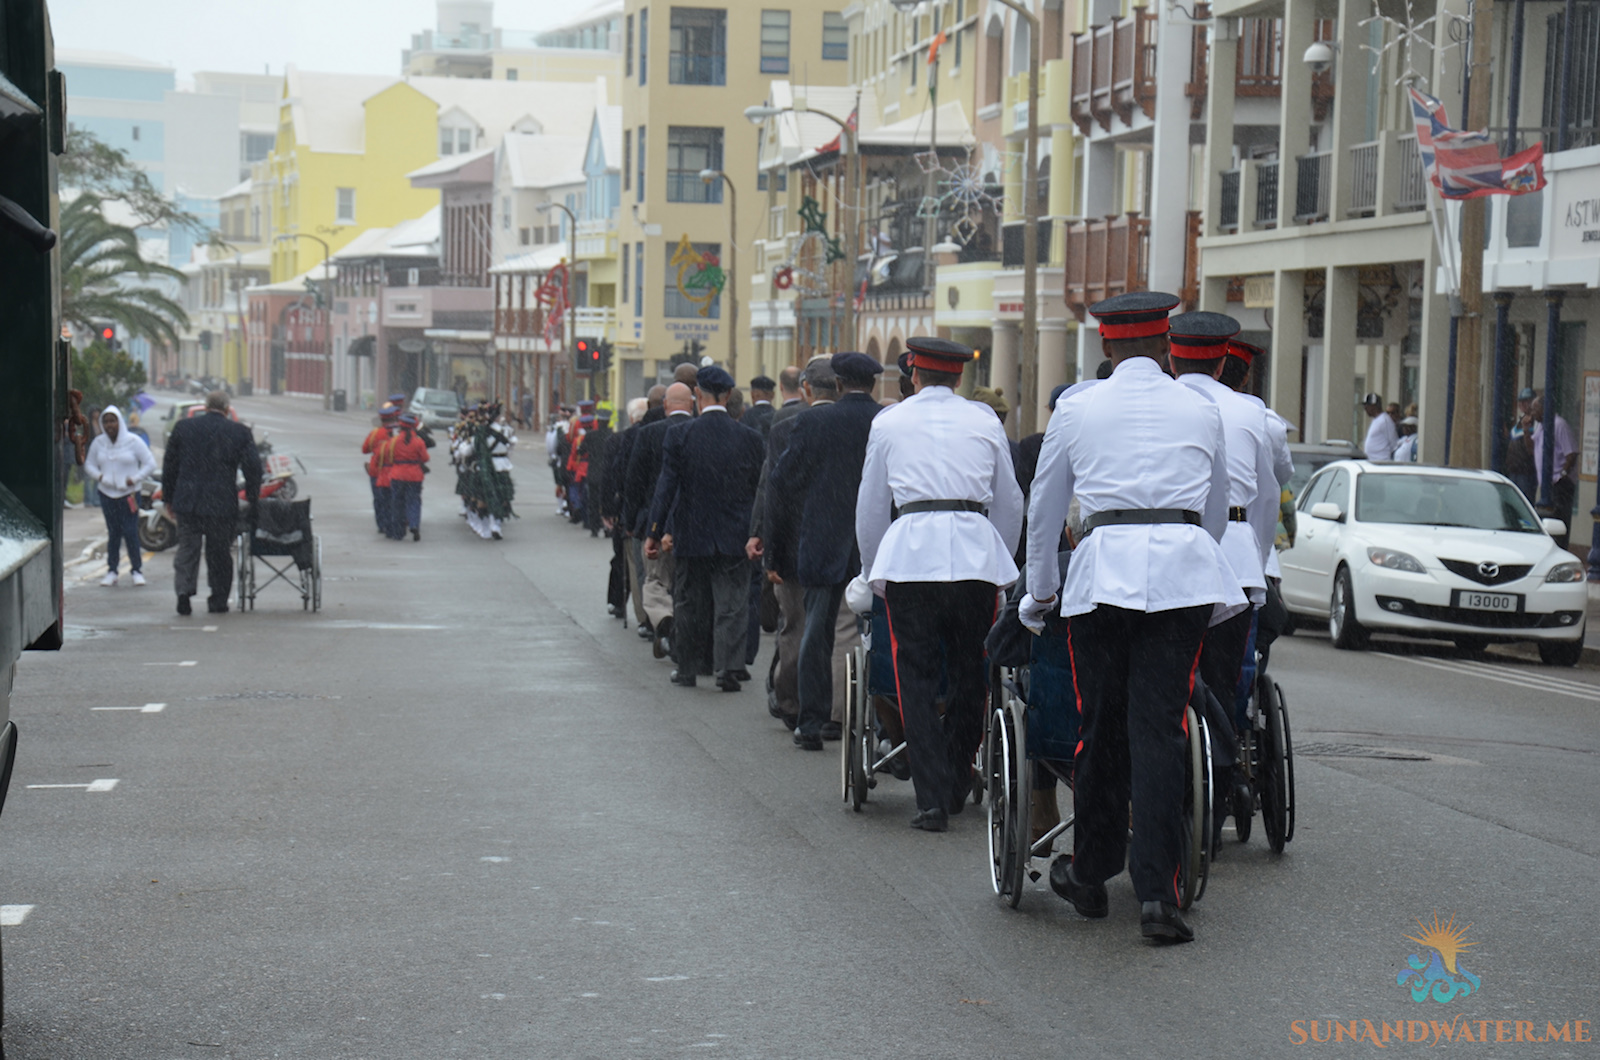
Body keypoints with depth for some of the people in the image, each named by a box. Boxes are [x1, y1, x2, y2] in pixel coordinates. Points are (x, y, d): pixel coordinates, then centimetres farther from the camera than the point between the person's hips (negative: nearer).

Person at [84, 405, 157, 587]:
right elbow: (89, 465, 15)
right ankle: (111, 571, 8)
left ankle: (137, 570, 3)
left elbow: (150, 464, -1)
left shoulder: (133, 441, -3)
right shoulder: (98, 442, 6)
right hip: (107, 494, 3)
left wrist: (135, 479, -12)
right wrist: (99, 476, -6)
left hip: (129, 494, -3)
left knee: (130, 532, -7)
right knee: (113, 533, 2)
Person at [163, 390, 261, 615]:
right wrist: (253, 502, 9)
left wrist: (169, 499, 16)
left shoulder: (182, 428, 5)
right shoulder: (240, 432, -1)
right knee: (220, 553, 8)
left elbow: (169, 466, 9)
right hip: (223, 504, -1)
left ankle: (183, 589, -10)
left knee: (187, 549, 9)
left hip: (187, 503, 1)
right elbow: (253, 468, -1)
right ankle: (218, 601, 11)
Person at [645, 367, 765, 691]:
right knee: (731, 603, 4)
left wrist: (656, 532, -4)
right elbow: (760, 489, 2)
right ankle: (726, 668, -5)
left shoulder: (679, 435, -8)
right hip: (735, 539, 0)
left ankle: (687, 669, 20)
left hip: (692, 534, 0)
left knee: (690, 604, 12)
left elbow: (667, 486, -8)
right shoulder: (749, 437, -4)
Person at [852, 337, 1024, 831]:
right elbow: (1010, 503, 16)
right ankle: (956, 785, 22)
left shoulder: (889, 422, 11)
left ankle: (932, 798, -6)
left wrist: (871, 572, 26)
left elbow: (870, 505, 15)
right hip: (977, 553, 1)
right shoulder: (985, 421, 12)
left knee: (917, 679, 1)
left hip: (910, 551, -1)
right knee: (970, 675, 12)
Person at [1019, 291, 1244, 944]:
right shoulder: (1201, 411, 14)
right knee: (1159, 728, -2)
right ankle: (1156, 894, -9)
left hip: (1104, 570, -1)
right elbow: (1217, 513, 26)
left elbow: (1043, 513, 18)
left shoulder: (1077, 410, 10)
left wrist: (1039, 595, 31)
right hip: (1184, 570, 1)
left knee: (1101, 727, 9)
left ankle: (1090, 876, 21)